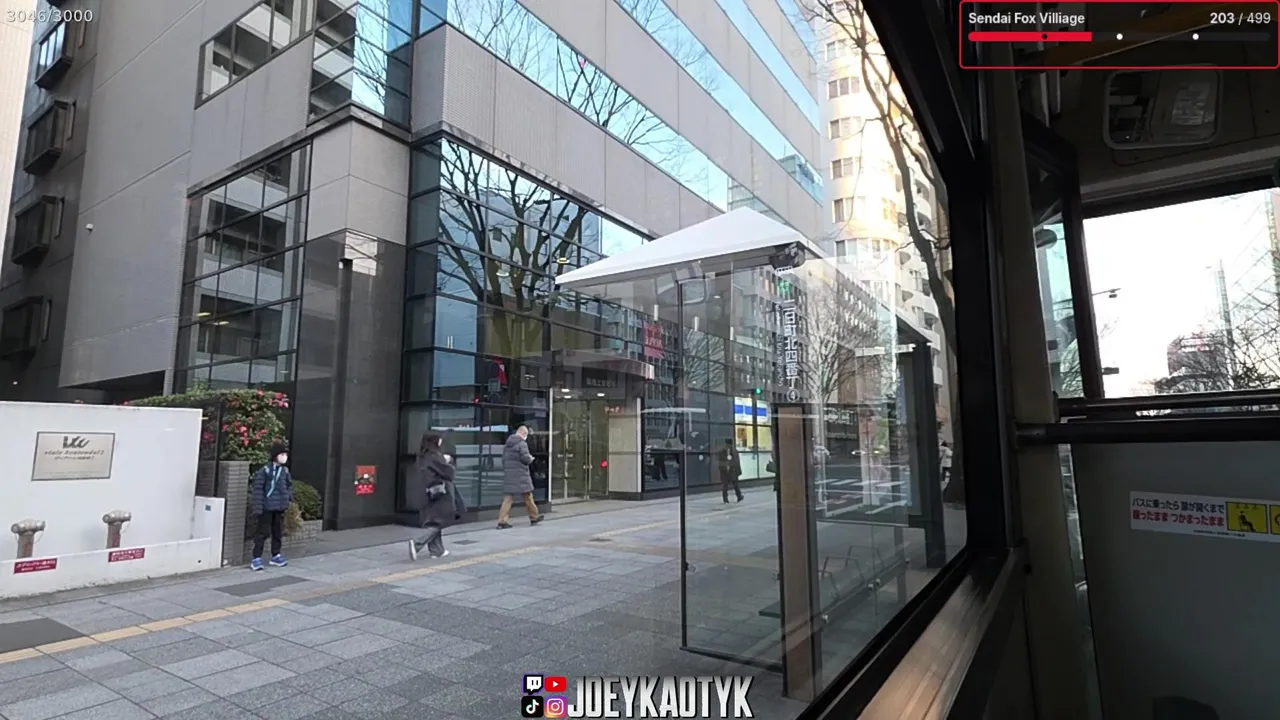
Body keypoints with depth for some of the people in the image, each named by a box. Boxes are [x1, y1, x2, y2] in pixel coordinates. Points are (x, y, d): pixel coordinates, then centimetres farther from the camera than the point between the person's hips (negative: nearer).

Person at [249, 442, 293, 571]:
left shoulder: (285, 471, 6)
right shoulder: (265, 470, -13)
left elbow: (289, 485, 22)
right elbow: (258, 488, -13)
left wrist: (288, 496, 9)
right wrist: (257, 506, -15)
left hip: (280, 507, 6)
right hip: (267, 507, -6)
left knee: (278, 532, 15)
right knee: (263, 532, -2)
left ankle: (276, 555, 28)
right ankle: (256, 558, 7)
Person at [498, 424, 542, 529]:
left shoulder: (507, 444, 13)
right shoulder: (522, 443, -12)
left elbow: (504, 458, 16)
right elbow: (526, 458, -19)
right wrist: (530, 458, 1)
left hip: (508, 474, 6)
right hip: (520, 474, -6)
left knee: (508, 498, 3)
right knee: (528, 496, 9)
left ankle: (502, 521, -6)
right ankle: (534, 517, 22)